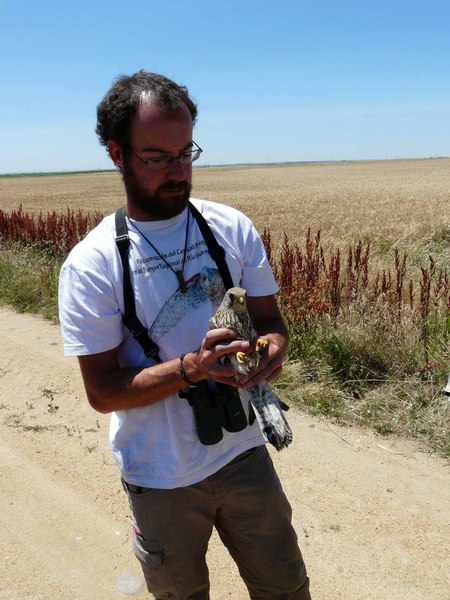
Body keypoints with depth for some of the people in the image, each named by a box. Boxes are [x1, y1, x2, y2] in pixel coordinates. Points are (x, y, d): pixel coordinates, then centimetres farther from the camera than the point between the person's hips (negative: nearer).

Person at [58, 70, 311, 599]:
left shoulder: (233, 228, -6)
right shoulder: (90, 265, -16)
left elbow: (269, 319, 1)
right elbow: (101, 391, -14)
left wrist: (272, 348, -22)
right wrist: (191, 367, -30)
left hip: (244, 453, 3)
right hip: (161, 479, -2)